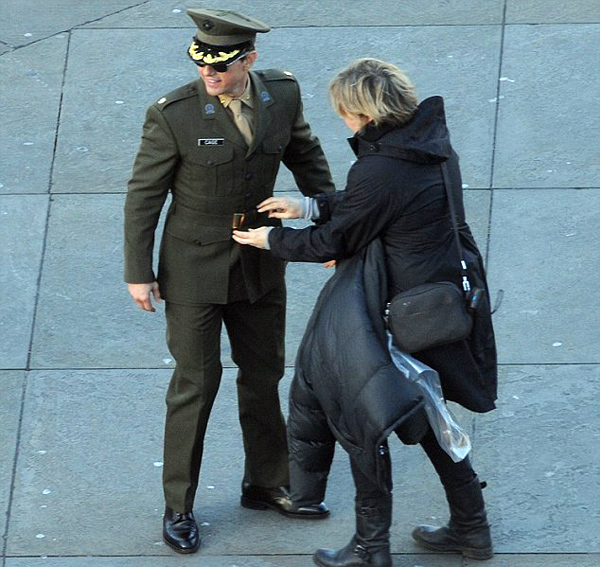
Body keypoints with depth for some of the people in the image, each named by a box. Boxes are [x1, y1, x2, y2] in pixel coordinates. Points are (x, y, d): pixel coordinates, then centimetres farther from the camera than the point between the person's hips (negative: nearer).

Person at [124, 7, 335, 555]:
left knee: (263, 372, 17)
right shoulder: (172, 115, -21)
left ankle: (268, 484, 36)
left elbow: (306, 156, 9)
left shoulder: (282, 93, -9)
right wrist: (139, 273, -9)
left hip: (260, 261, 5)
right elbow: (143, 196, -12)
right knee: (197, 382, 2)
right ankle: (179, 506, 17)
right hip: (195, 264, -4)